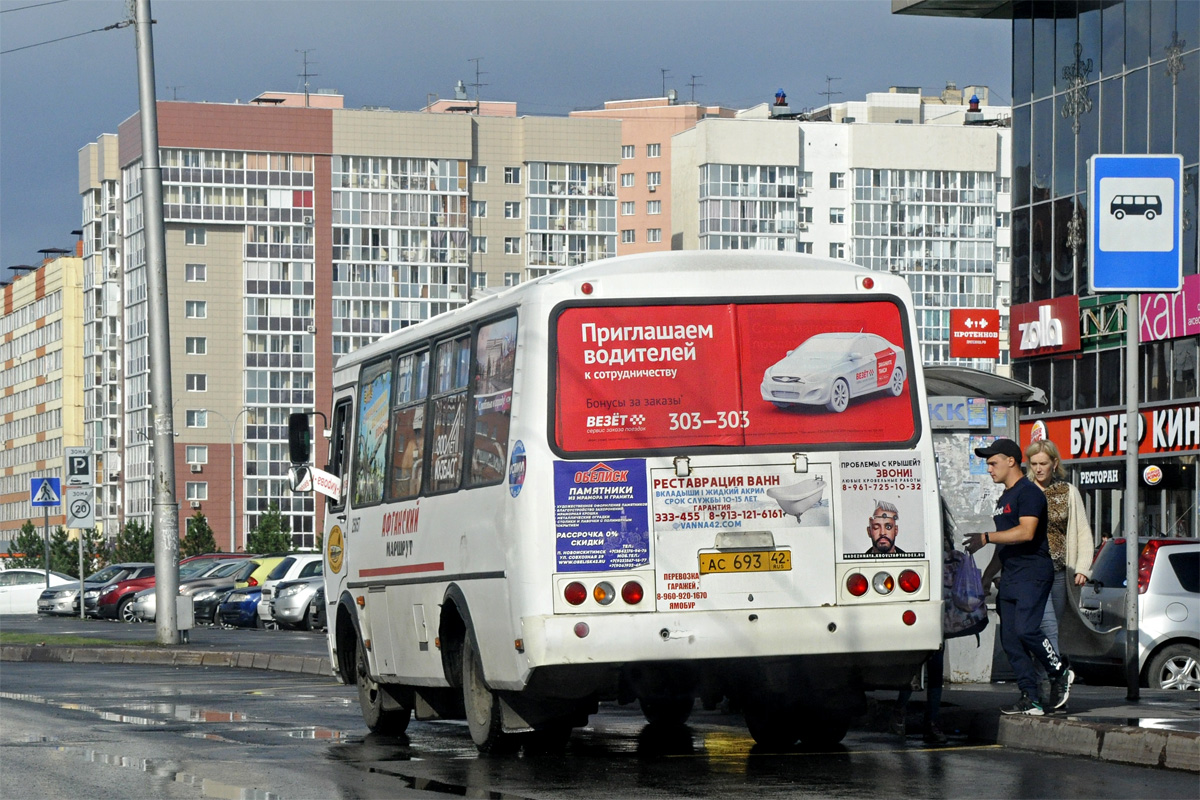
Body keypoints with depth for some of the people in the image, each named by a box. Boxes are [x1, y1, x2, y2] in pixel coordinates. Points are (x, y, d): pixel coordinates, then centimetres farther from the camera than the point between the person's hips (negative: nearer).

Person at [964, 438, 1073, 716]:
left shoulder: (1029, 493, -9)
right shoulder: (1004, 498, 22)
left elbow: (1026, 532, -21)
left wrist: (986, 537, -20)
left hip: (1033, 572, -10)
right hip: (1010, 576, 10)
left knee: (1026, 629, -20)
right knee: (1010, 638, 1)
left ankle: (1059, 672, 2)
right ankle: (1030, 698, 1)